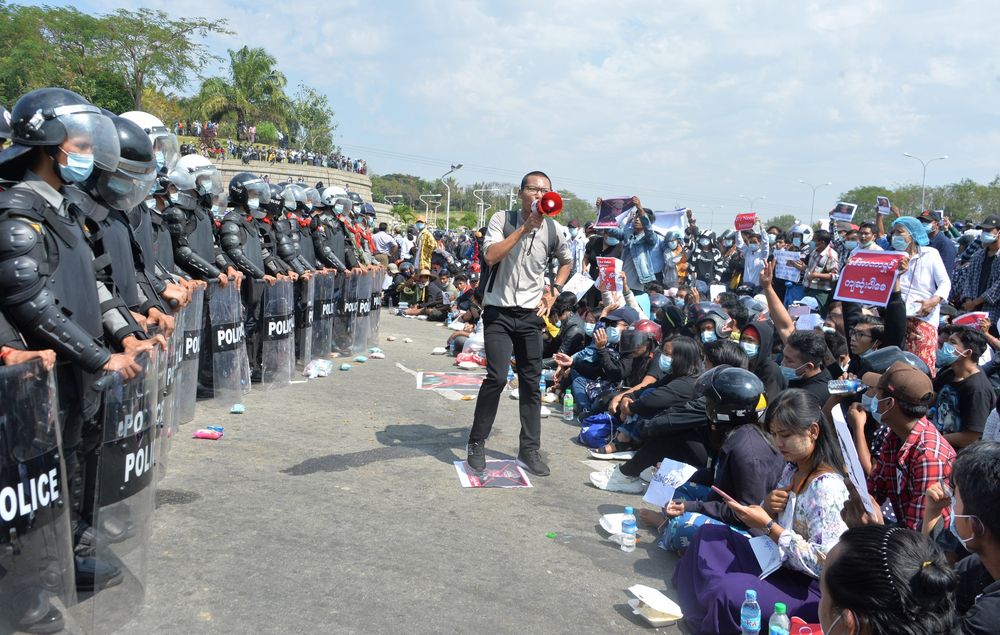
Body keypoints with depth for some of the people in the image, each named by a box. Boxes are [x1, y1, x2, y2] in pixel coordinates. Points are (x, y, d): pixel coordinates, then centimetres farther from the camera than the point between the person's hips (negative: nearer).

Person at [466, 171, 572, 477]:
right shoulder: (502, 219, -6)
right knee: (497, 376, -14)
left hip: (531, 313, 4)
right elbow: (491, 256, -22)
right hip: (498, 311, -3)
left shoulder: (555, 230, 2)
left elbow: (567, 261, 21)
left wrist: (554, 291, 7)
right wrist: (525, 227, -23)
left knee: (532, 381, 6)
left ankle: (529, 450, 17)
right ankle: (476, 444, 4)